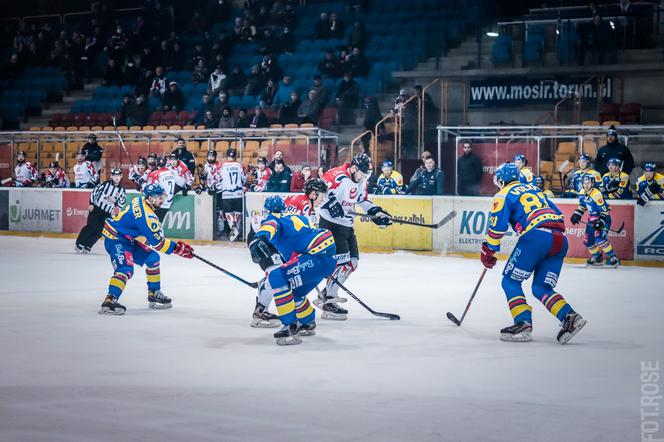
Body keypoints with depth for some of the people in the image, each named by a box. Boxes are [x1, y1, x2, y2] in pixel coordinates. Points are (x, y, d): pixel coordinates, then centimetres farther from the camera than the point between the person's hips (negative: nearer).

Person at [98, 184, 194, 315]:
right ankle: (110, 300, -36)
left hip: (128, 238, 10)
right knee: (126, 268, -27)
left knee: (152, 257, 14)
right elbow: (157, 241, -25)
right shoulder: (146, 216, -28)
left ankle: (154, 294, 23)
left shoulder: (141, 201, 1)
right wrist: (178, 248, -19)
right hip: (115, 239, -10)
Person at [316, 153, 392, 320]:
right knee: (342, 261, -16)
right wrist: (331, 203, -35)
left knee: (353, 262, 9)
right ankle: (328, 302, -12)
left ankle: (325, 295, 18)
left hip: (346, 225, 10)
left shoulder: (361, 182, 8)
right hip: (330, 223, -10)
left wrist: (377, 213, 11)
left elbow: (363, 200, 22)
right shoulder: (338, 177, -21)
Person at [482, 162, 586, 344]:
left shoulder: (504, 195, 11)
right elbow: (559, 214, 30)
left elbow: (497, 225, 0)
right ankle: (570, 317, -9)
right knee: (541, 288, 11)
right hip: (560, 240, 7)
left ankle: (523, 324, -10)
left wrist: (488, 251, 8)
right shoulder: (535, 190, 32)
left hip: (535, 236, -7)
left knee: (510, 282, 4)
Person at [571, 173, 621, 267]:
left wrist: (600, 222, -31)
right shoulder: (582, 194, 0)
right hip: (592, 219, 9)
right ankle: (597, 257, 31)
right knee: (588, 240, 10)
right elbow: (582, 206, 19)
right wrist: (577, 214, 8)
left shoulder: (596, 195, -26)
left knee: (599, 238, -26)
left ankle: (612, 258, -19)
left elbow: (604, 211, -24)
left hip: (603, 218, -9)